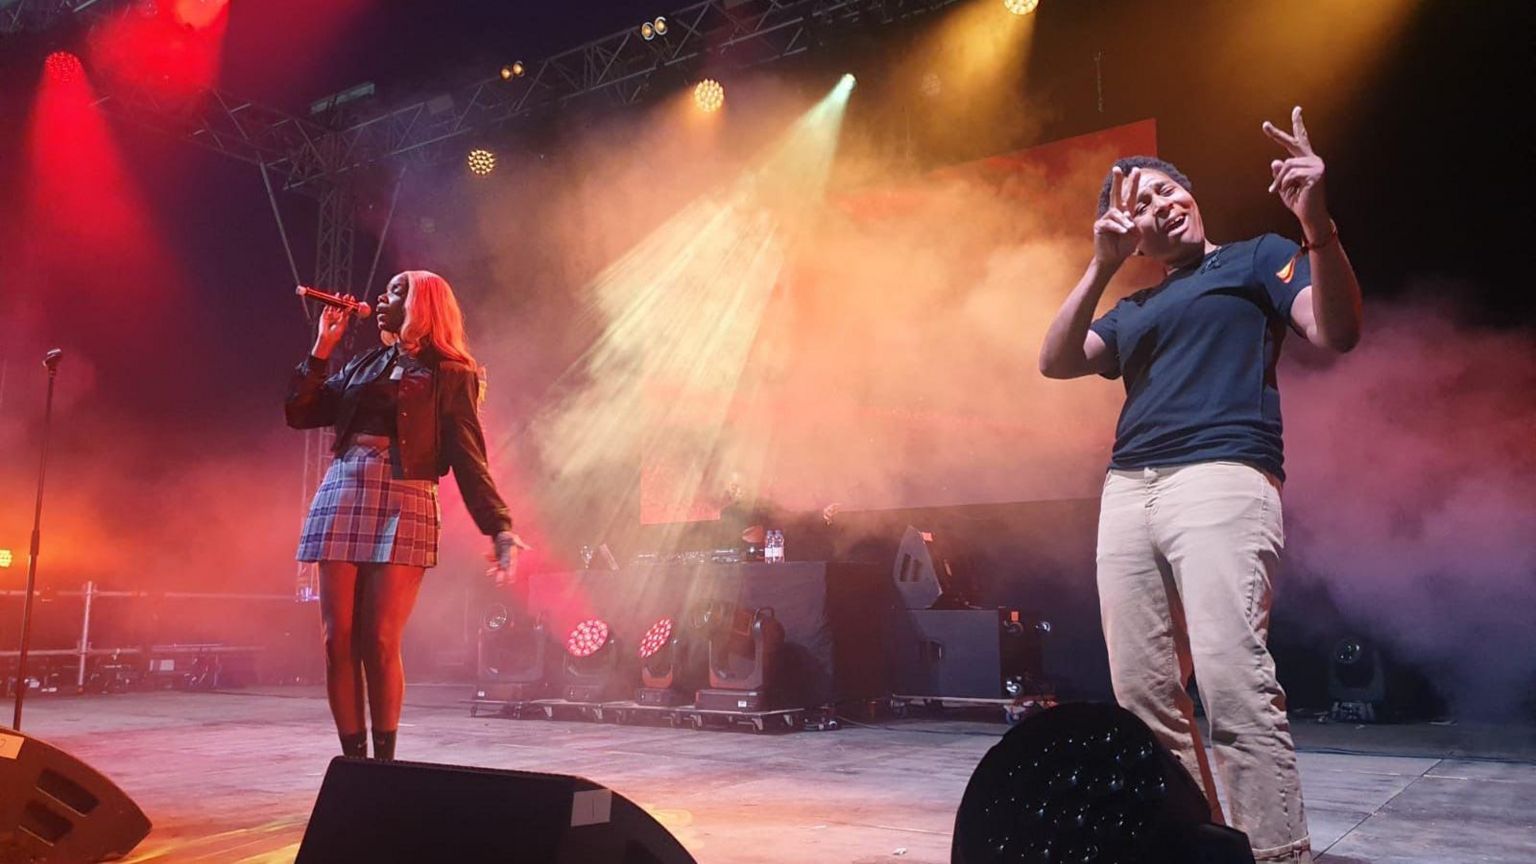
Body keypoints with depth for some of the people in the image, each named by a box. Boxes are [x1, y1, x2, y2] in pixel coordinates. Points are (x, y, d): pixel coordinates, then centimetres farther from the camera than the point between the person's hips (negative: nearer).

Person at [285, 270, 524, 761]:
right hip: (341, 499, 5)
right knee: (338, 642, 2)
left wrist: (499, 528, -13)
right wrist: (322, 347, 13)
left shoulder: (450, 376, 5)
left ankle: (384, 760, 6)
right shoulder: (363, 364, 20)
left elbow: (469, 462, -2)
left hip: (403, 506, -5)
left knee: (380, 642, -8)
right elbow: (300, 414, 16)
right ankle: (353, 760, 12)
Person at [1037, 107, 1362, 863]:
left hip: (1222, 479, -6)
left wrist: (1317, 225, -19)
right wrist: (1102, 266, 6)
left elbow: (1337, 331, -3)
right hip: (1126, 492, 6)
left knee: (1234, 684, -20)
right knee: (1142, 692, 3)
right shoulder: (1133, 310, 26)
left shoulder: (1258, 257, 13)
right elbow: (1055, 363, 12)